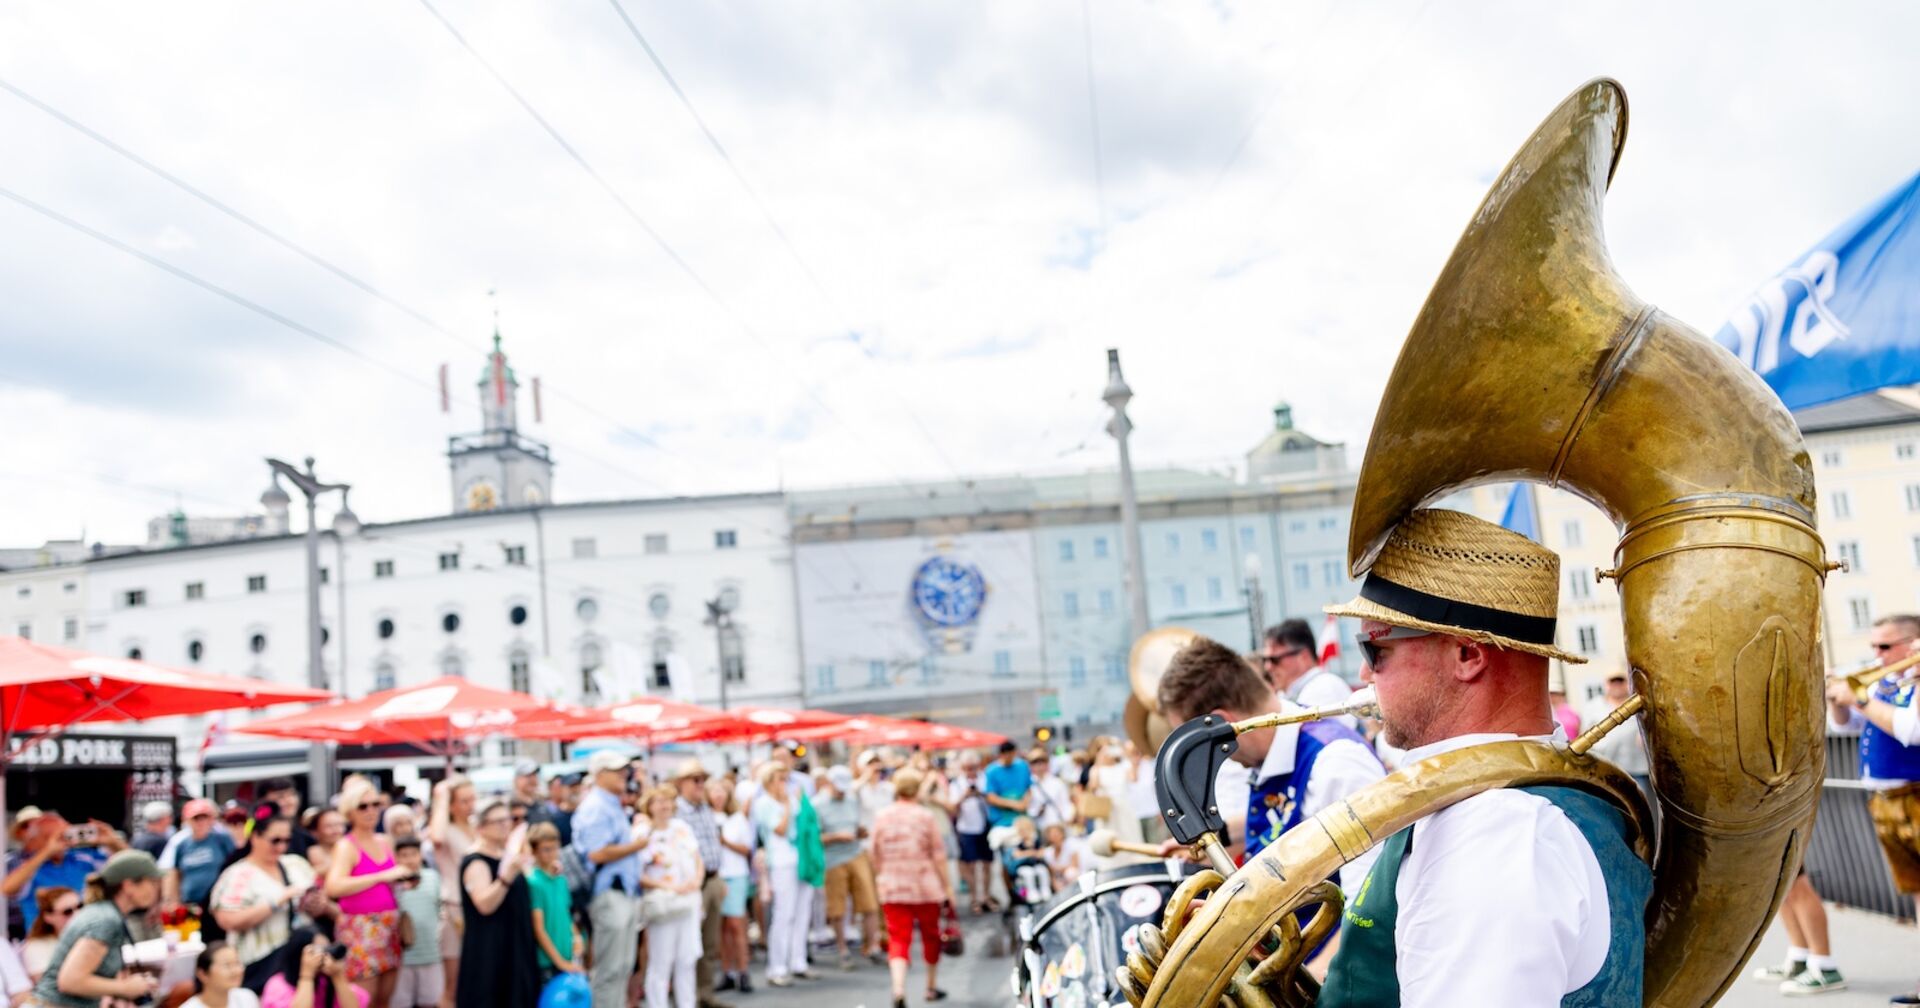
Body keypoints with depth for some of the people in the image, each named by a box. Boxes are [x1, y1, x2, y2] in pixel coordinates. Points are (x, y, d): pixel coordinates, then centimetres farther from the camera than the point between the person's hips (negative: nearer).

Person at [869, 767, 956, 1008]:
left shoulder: (881, 817, 0)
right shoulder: (925, 816, -8)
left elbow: (876, 855, 7)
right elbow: (938, 855, -7)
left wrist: (880, 880, 21)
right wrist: (947, 885, 0)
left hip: (892, 888, 1)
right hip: (925, 886, -1)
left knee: (898, 938, -2)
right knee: (931, 935, 18)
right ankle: (931, 987, 31)